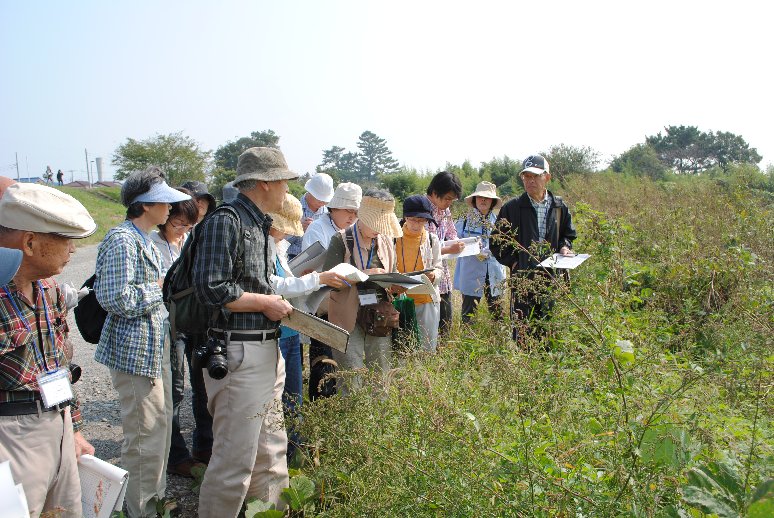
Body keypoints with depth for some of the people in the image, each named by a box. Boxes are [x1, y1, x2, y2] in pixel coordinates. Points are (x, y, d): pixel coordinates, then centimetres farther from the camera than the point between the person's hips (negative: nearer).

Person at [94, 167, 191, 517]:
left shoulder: (144, 240, 13)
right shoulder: (122, 240, -18)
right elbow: (118, 298, -27)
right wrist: (157, 289, -15)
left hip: (154, 347, 10)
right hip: (135, 351, -10)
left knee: (160, 424, 20)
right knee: (145, 433, 0)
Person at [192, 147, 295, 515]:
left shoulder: (259, 224, 16)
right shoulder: (225, 221, -13)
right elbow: (211, 289, -21)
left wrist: (277, 302, 11)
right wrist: (266, 302, -13)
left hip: (268, 350, 10)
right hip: (239, 354, -9)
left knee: (271, 450, 18)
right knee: (235, 459, 0)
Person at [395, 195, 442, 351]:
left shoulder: (432, 240, 4)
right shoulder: (395, 238, 0)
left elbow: (438, 268, 7)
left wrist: (433, 275, -16)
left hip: (427, 299, 1)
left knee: (428, 347, 7)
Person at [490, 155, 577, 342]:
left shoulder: (559, 207, 9)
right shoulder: (512, 208, 0)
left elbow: (568, 234, 22)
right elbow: (496, 241, 5)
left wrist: (564, 247, 1)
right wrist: (513, 262, -6)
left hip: (553, 278, 3)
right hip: (523, 278, -2)